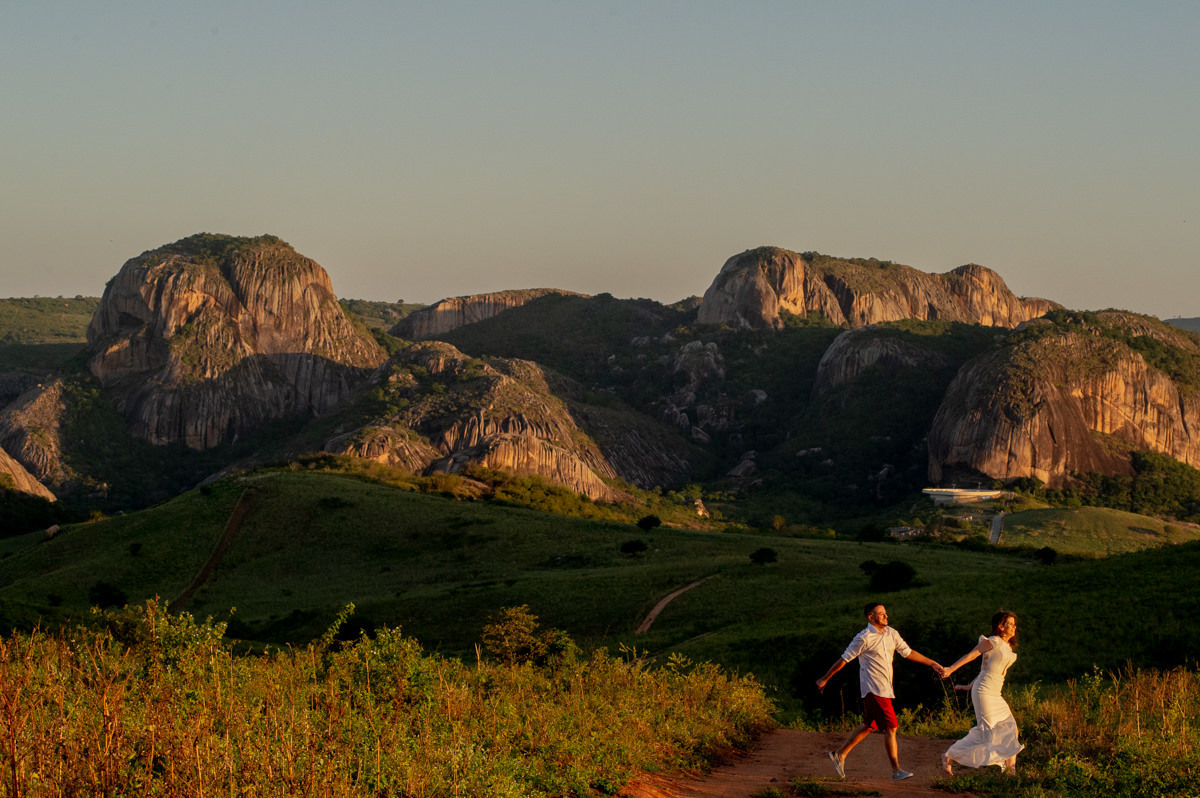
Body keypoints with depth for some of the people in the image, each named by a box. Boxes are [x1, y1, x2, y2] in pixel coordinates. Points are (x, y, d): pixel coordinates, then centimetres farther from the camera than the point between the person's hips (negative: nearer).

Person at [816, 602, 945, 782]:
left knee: (869, 726, 16)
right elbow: (844, 659, -6)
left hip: (885, 689, 8)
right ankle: (896, 770, -7)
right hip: (874, 689, -8)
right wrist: (825, 679, 0)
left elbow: (908, 652, 19)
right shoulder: (863, 638, -12)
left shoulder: (891, 634, 9)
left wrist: (933, 664, 17)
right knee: (890, 728, -11)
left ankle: (840, 754, 28)